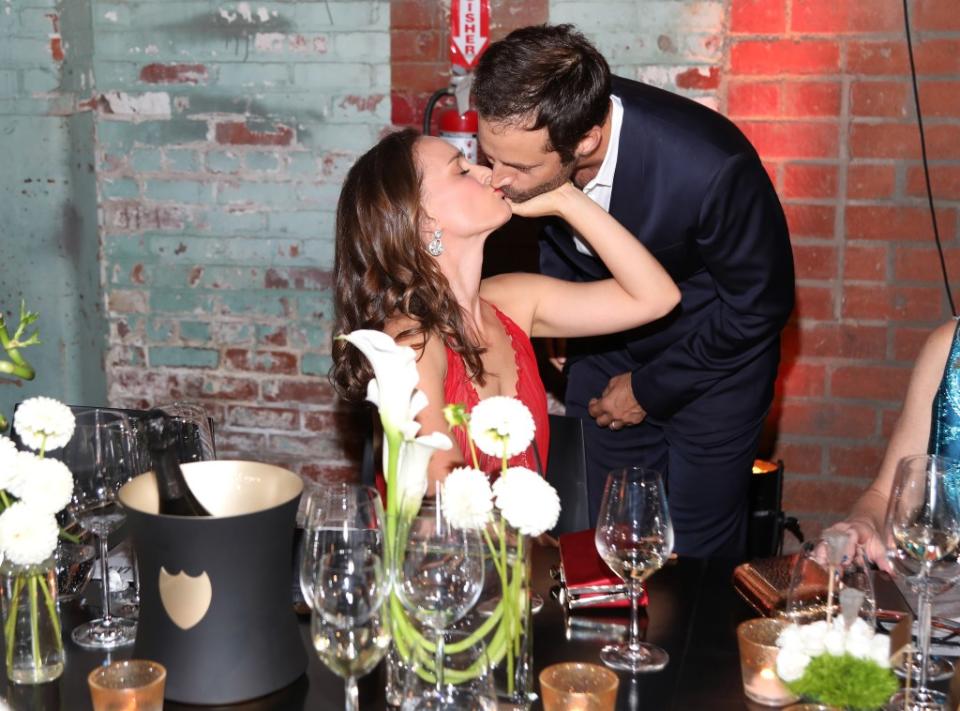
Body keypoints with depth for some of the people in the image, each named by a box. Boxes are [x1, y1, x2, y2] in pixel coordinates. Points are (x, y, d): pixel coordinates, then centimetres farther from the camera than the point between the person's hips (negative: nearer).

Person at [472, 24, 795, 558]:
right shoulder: (527, 136, -22)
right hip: (604, 349, 4)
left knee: (698, 553, 3)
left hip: (712, 355, -4)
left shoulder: (713, 167, -36)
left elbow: (761, 303, -18)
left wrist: (650, 388, -12)